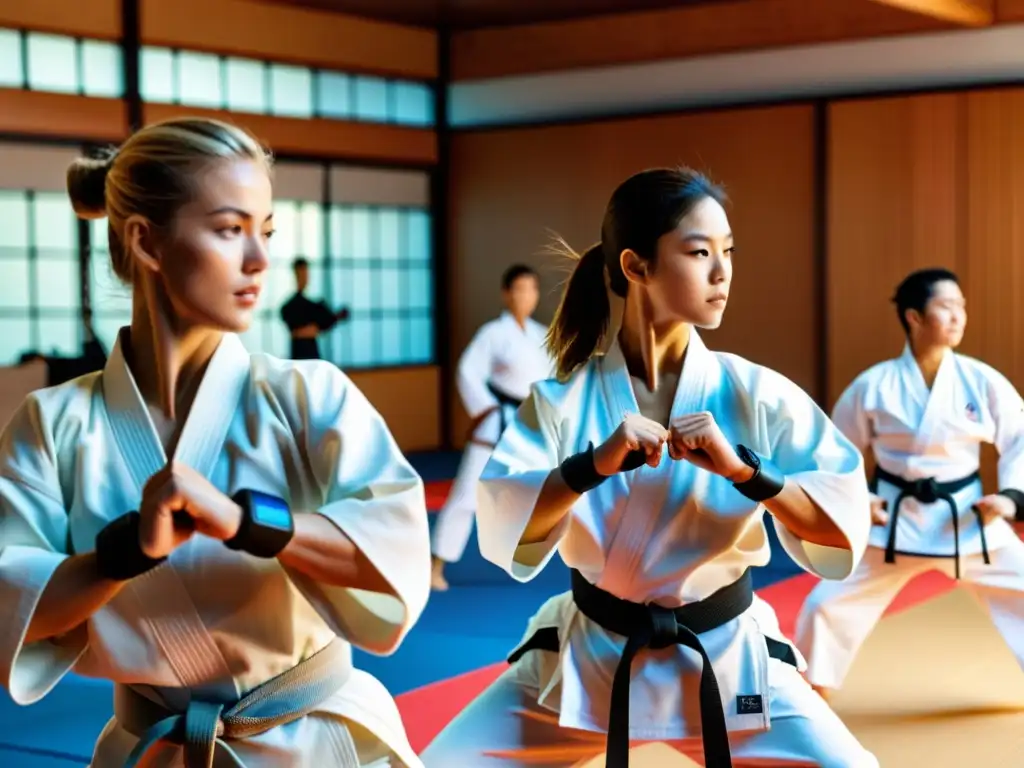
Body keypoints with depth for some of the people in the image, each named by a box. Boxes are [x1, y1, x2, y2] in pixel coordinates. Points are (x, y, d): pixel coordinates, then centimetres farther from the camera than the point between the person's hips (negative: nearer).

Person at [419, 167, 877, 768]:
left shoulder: (757, 394, -10)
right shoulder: (568, 397, -9)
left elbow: (847, 524, -15)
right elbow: (500, 527, -18)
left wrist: (743, 468, -29)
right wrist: (594, 465, -32)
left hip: (726, 659, 0)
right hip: (588, 656, 0)